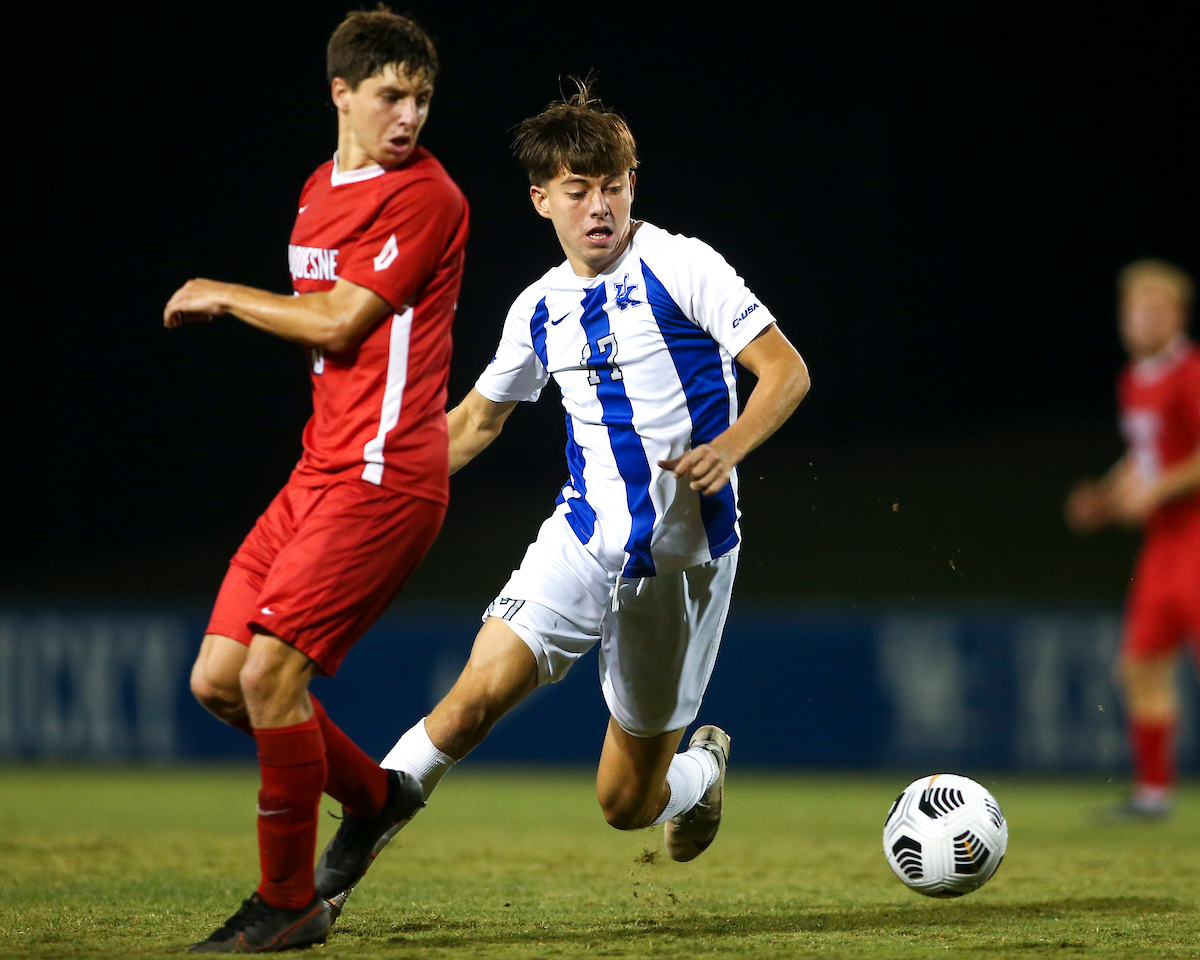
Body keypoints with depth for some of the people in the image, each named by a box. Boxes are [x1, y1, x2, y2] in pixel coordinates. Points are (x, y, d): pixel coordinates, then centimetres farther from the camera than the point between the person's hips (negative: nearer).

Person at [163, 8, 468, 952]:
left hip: (383, 476, -9)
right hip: (320, 468, 9)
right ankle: (373, 795, 25)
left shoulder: (425, 197, -9)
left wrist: (223, 295, -1)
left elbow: (340, 321, -12)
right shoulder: (320, 190, 17)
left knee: (269, 670, -15)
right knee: (217, 679, 4)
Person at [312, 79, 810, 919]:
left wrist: (728, 449, -28)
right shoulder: (540, 310, 7)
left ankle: (703, 767, 40)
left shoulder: (681, 267, -8)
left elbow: (786, 371, -10)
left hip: (688, 557, -3)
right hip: (584, 536, 3)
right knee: (478, 695, -23)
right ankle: (348, 856, -11)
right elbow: (476, 420, 21)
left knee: (626, 802, 4)